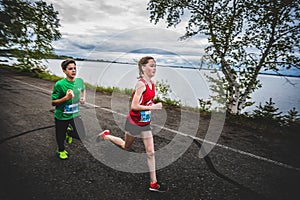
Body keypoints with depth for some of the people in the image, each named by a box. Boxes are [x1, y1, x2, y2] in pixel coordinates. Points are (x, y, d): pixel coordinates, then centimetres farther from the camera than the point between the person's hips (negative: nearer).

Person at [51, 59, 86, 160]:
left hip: (75, 114, 4)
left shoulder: (79, 81, -7)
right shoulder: (59, 84, -22)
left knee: (81, 135, 1)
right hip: (62, 116, -3)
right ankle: (61, 150, 53)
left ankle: (69, 133, 37)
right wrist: (66, 98, -31)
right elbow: (53, 102, -17)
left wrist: (83, 97, 1)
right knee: (60, 136, 19)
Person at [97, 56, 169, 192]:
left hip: (145, 123, 7)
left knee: (150, 152, 7)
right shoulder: (141, 84, -23)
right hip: (134, 122, -6)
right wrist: (153, 107, -28)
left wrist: (153, 105, 1)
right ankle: (106, 135, 43)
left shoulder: (151, 84, 1)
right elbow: (134, 106, -27)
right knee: (126, 146, 19)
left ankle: (153, 183, 19)